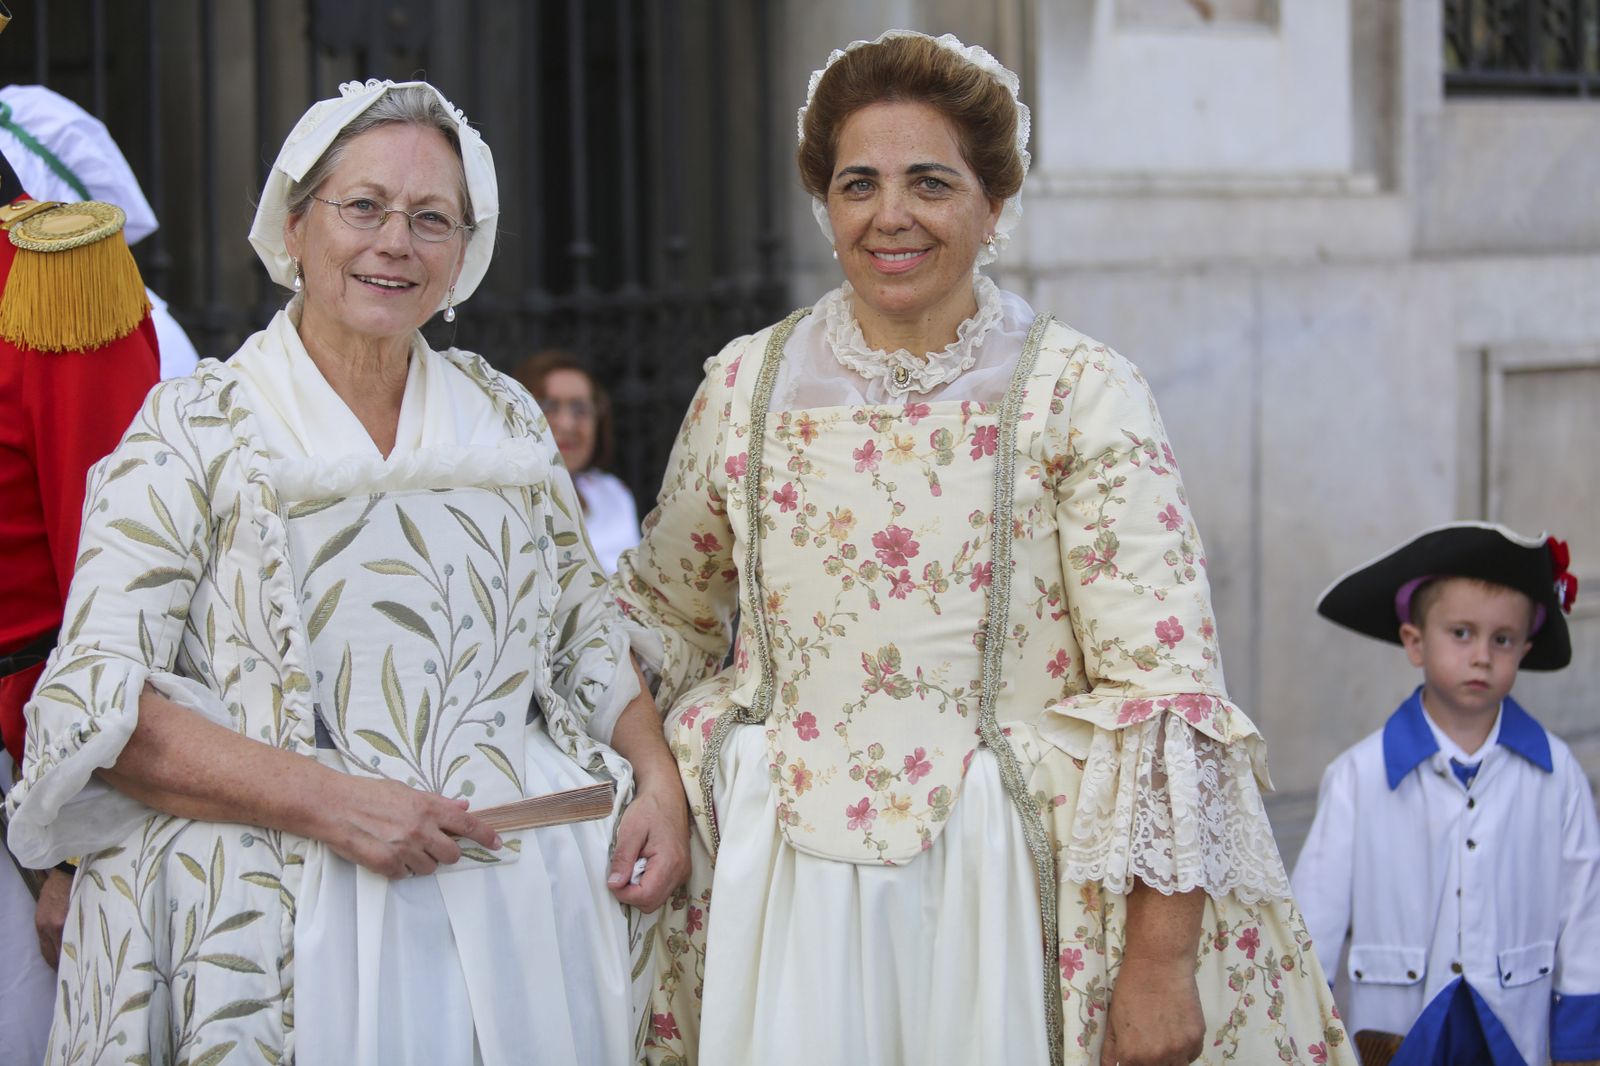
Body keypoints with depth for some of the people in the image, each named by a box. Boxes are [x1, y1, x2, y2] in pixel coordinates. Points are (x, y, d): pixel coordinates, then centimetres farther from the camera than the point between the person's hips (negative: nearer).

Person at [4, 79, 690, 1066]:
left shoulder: (503, 418, 12)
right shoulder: (195, 429, -2)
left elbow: (590, 641, 19)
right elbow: (97, 705, -10)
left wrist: (660, 786, 1)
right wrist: (327, 800, -19)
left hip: (526, 890, 4)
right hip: (296, 912, -4)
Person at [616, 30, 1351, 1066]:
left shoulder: (1081, 393, -6)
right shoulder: (748, 383, 5)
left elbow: (1166, 684, -11)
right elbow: (666, 618, 20)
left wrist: (1161, 961, -16)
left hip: (1004, 889, -2)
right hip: (785, 889, 3)